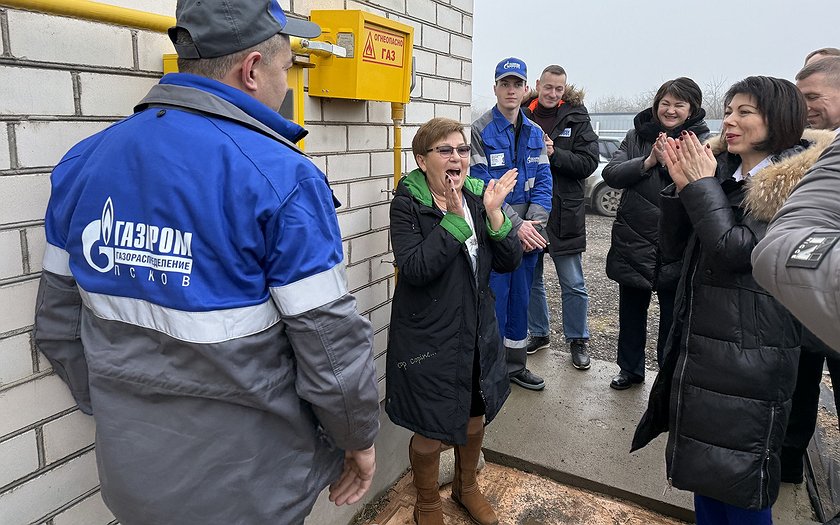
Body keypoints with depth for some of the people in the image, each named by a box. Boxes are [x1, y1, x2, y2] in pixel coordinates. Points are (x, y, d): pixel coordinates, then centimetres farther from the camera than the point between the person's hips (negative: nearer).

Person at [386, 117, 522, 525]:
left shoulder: (478, 195, 1)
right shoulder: (408, 203, -14)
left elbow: (509, 262, -3)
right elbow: (414, 269, -26)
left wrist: (493, 213, -18)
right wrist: (452, 217, -29)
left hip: (478, 330, 6)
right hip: (428, 336, -5)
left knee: (475, 414, 22)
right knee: (431, 429, 8)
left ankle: (466, 485, 50)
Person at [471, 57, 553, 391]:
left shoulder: (534, 133, 11)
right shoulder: (481, 130, -7)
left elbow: (542, 181, 5)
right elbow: (483, 185, -14)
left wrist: (535, 222, -11)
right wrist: (516, 224, -18)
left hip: (529, 234, 6)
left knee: (520, 300, 15)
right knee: (494, 301, 0)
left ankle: (515, 365, 30)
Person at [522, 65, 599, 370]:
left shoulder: (576, 119, 0)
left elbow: (588, 163, -9)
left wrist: (554, 153, -19)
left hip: (563, 214, -2)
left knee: (573, 285, 6)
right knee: (530, 279, 15)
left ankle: (577, 340, 23)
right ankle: (538, 334, 32)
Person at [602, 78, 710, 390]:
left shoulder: (701, 140, -4)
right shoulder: (637, 136, 5)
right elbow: (611, 174, -6)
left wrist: (671, 161, -26)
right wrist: (648, 161, -18)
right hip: (633, 241, 3)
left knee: (673, 315, 9)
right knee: (631, 312, 16)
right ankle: (630, 369, 35)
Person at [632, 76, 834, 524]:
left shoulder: (796, 182, -12)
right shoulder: (721, 170, 8)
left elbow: (735, 251, -22)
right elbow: (672, 246, 6)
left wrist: (703, 185, -14)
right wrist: (682, 186, -6)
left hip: (749, 353, -7)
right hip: (697, 343, 7)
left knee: (739, 483, 6)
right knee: (704, 467, 19)